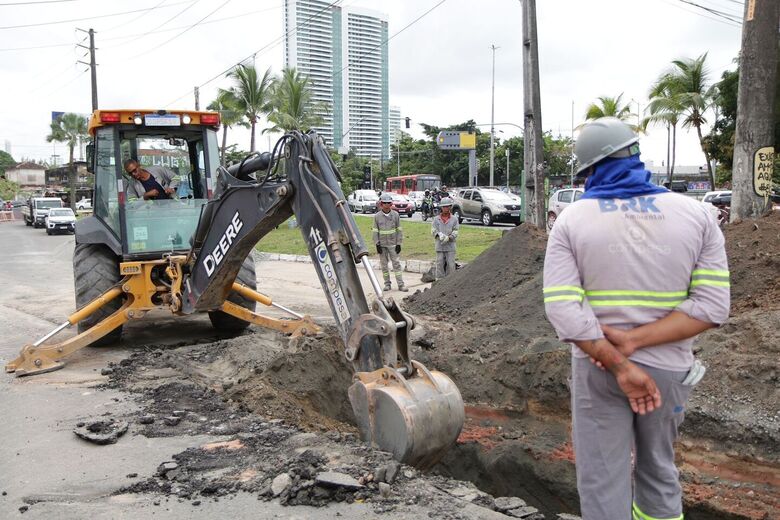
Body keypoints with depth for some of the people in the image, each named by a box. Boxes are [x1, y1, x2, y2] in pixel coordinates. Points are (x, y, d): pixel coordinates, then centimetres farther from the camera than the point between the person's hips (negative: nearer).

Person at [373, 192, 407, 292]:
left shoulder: (395, 214, 0)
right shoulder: (377, 216, 0)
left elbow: (399, 230, 3)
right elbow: (375, 231, 2)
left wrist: (399, 243, -2)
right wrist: (377, 244, -4)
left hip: (393, 244, -1)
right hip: (382, 245, 1)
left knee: (396, 263, -2)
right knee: (384, 264, 6)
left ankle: (401, 284, -1)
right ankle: (387, 284, 16)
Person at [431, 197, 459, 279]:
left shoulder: (454, 219, 6)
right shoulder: (436, 219, 8)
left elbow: (455, 232, -2)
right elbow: (433, 230, 1)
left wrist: (448, 238, -19)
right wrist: (440, 235, -19)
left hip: (450, 246, -1)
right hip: (439, 246, 1)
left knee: (451, 265, 0)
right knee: (440, 264, 2)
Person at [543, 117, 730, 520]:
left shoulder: (571, 220, -8)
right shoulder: (696, 214, -4)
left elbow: (563, 310, -17)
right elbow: (712, 305, -12)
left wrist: (620, 366, -14)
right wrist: (633, 341, -16)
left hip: (598, 367, -2)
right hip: (667, 369, 2)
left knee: (602, 481, 9)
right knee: (659, 472, 24)